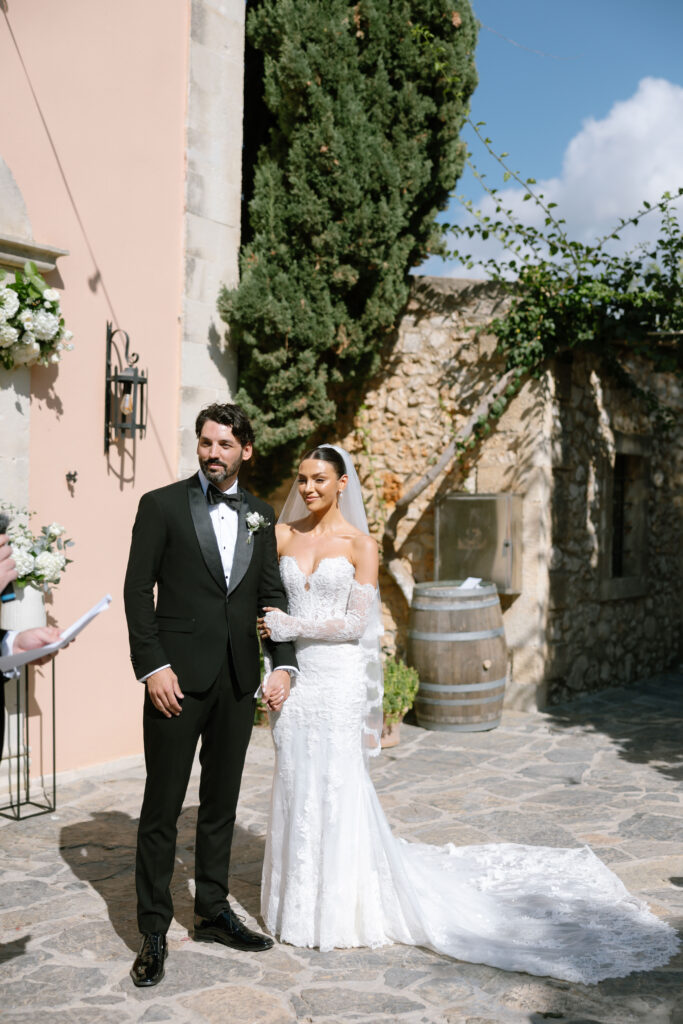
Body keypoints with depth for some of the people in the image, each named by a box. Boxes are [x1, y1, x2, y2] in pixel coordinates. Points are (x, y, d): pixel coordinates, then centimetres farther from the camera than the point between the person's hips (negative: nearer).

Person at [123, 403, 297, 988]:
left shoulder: (260, 517, 11)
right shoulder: (162, 506, -1)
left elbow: (273, 596, 11)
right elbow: (138, 590, -5)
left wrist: (283, 664, 0)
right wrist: (152, 666, -13)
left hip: (238, 679, 4)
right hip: (178, 676, -4)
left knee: (221, 803, 14)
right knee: (163, 806, 1)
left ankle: (213, 912, 27)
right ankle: (154, 932, 11)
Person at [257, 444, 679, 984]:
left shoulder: (359, 544, -5)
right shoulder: (284, 535, 7)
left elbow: (356, 623, -10)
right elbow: (263, 604, 9)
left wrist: (294, 626, -15)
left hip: (338, 677, -4)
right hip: (293, 675, 4)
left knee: (337, 787, -1)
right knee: (295, 785, 10)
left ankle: (342, 903, 13)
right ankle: (301, 897, 24)